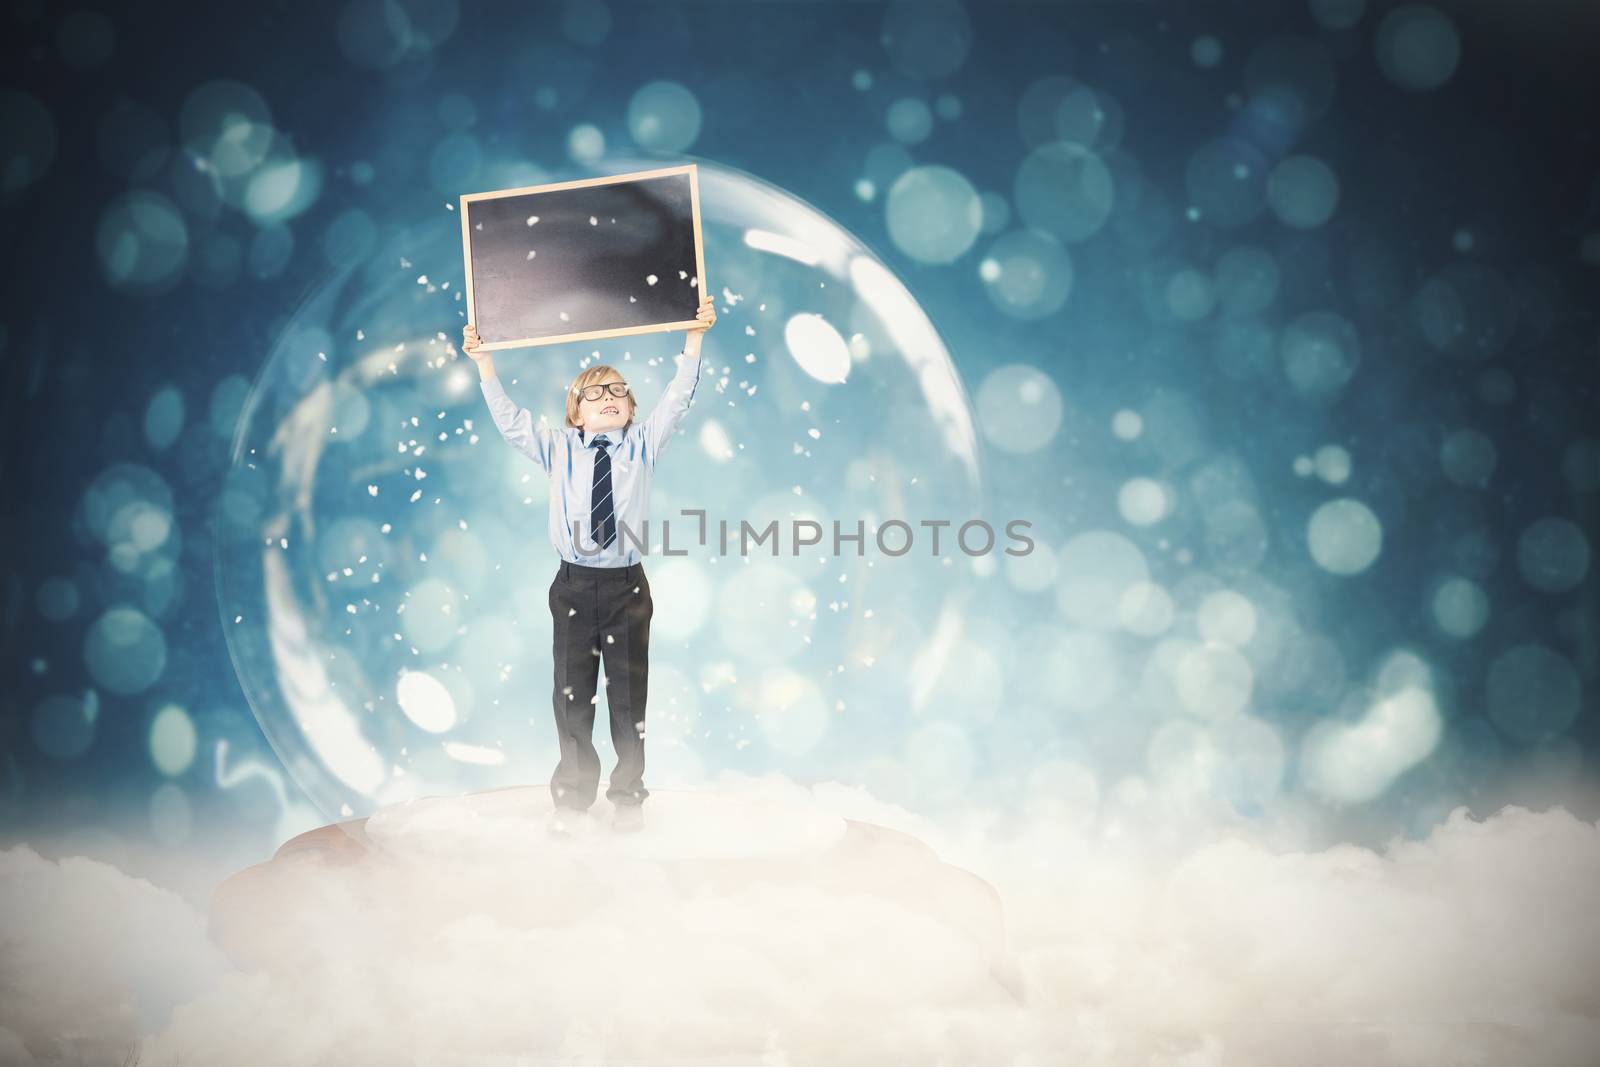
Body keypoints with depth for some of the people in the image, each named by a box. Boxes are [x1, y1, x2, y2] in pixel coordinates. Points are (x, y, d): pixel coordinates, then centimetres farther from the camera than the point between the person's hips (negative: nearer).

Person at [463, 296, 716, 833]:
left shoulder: (642, 445, 3)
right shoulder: (558, 449, 5)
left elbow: (676, 399, -3)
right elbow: (510, 420, 2)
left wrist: (694, 339, -10)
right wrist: (484, 364, -5)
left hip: (628, 587, 0)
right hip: (574, 587, 1)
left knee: (629, 695, 6)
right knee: (572, 696, 6)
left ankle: (628, 795, 20)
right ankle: (572, 795, 20)